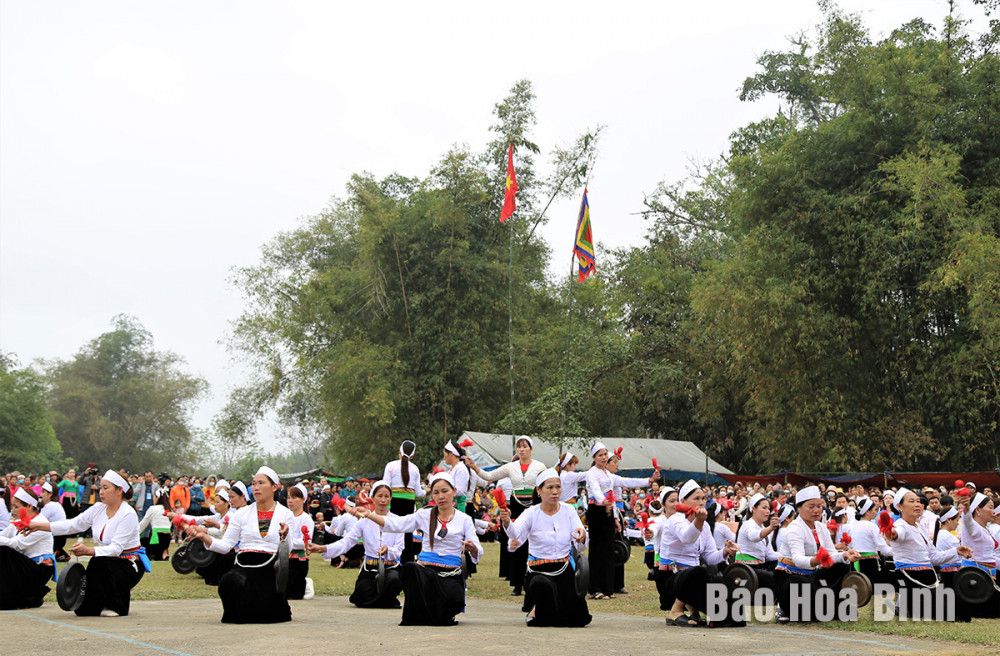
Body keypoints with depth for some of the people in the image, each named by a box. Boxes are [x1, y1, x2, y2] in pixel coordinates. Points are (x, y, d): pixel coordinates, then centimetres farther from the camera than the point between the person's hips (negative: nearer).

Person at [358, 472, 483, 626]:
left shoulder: (464, 520, 9)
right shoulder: (425, 515, 13)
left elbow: (478, 553, 1)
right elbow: (396, 525, 1)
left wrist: (472, 548, -24)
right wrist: (369, 515, -13)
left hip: (451, 576, -1)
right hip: (425, 570, 1)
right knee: (410, 567, -36)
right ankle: (416, 617, -15)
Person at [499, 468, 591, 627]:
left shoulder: (568, 510, 2)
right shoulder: (532, 514, -5)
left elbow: (581, 544, -7)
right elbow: (516, 533, -27)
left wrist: (582, 536, -31)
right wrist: (507, 522, -49)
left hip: (565, 569, 3)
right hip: (539, 571, -3)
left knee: (580, 619, -8)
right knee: (542, 584, -39)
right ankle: (536, 608, -1)